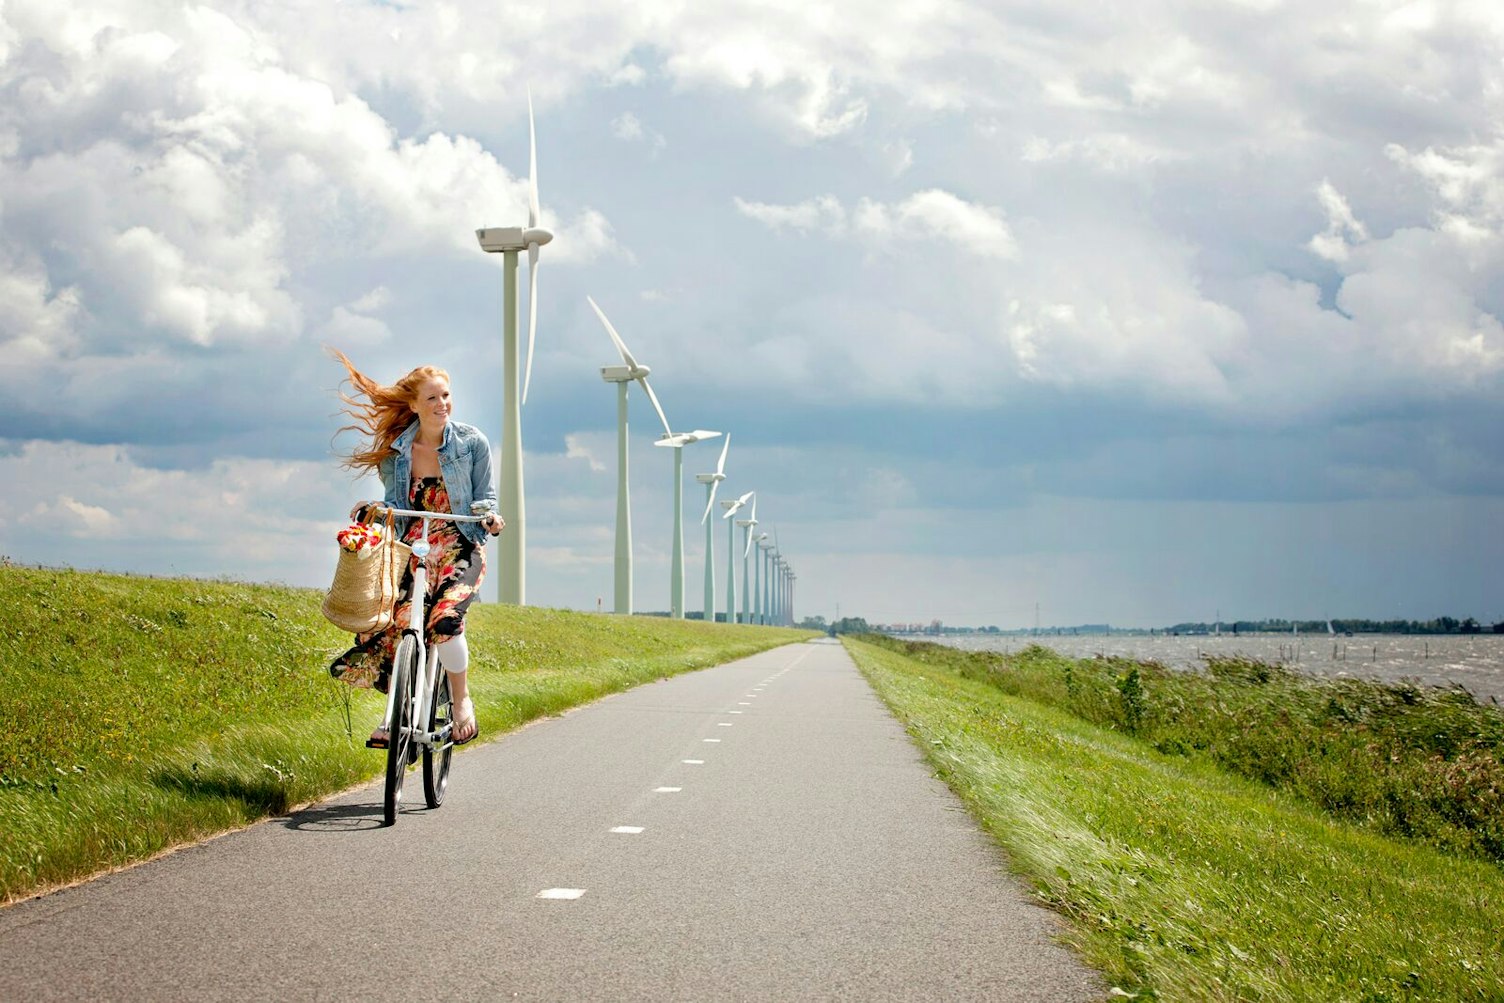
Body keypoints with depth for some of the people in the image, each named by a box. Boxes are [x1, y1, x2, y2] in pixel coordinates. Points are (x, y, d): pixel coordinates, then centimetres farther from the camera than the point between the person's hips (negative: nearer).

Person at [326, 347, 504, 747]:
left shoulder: (472, 442, -2)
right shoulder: (395, 449, 3)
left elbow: (484, 496, 3)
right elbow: (395, 501, 7)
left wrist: (488, 515, -19)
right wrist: (371, 510, -15)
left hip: (458, 548, -3)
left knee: (444, 620, -29)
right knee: (387, 628, -15)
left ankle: (462, 702, -6)